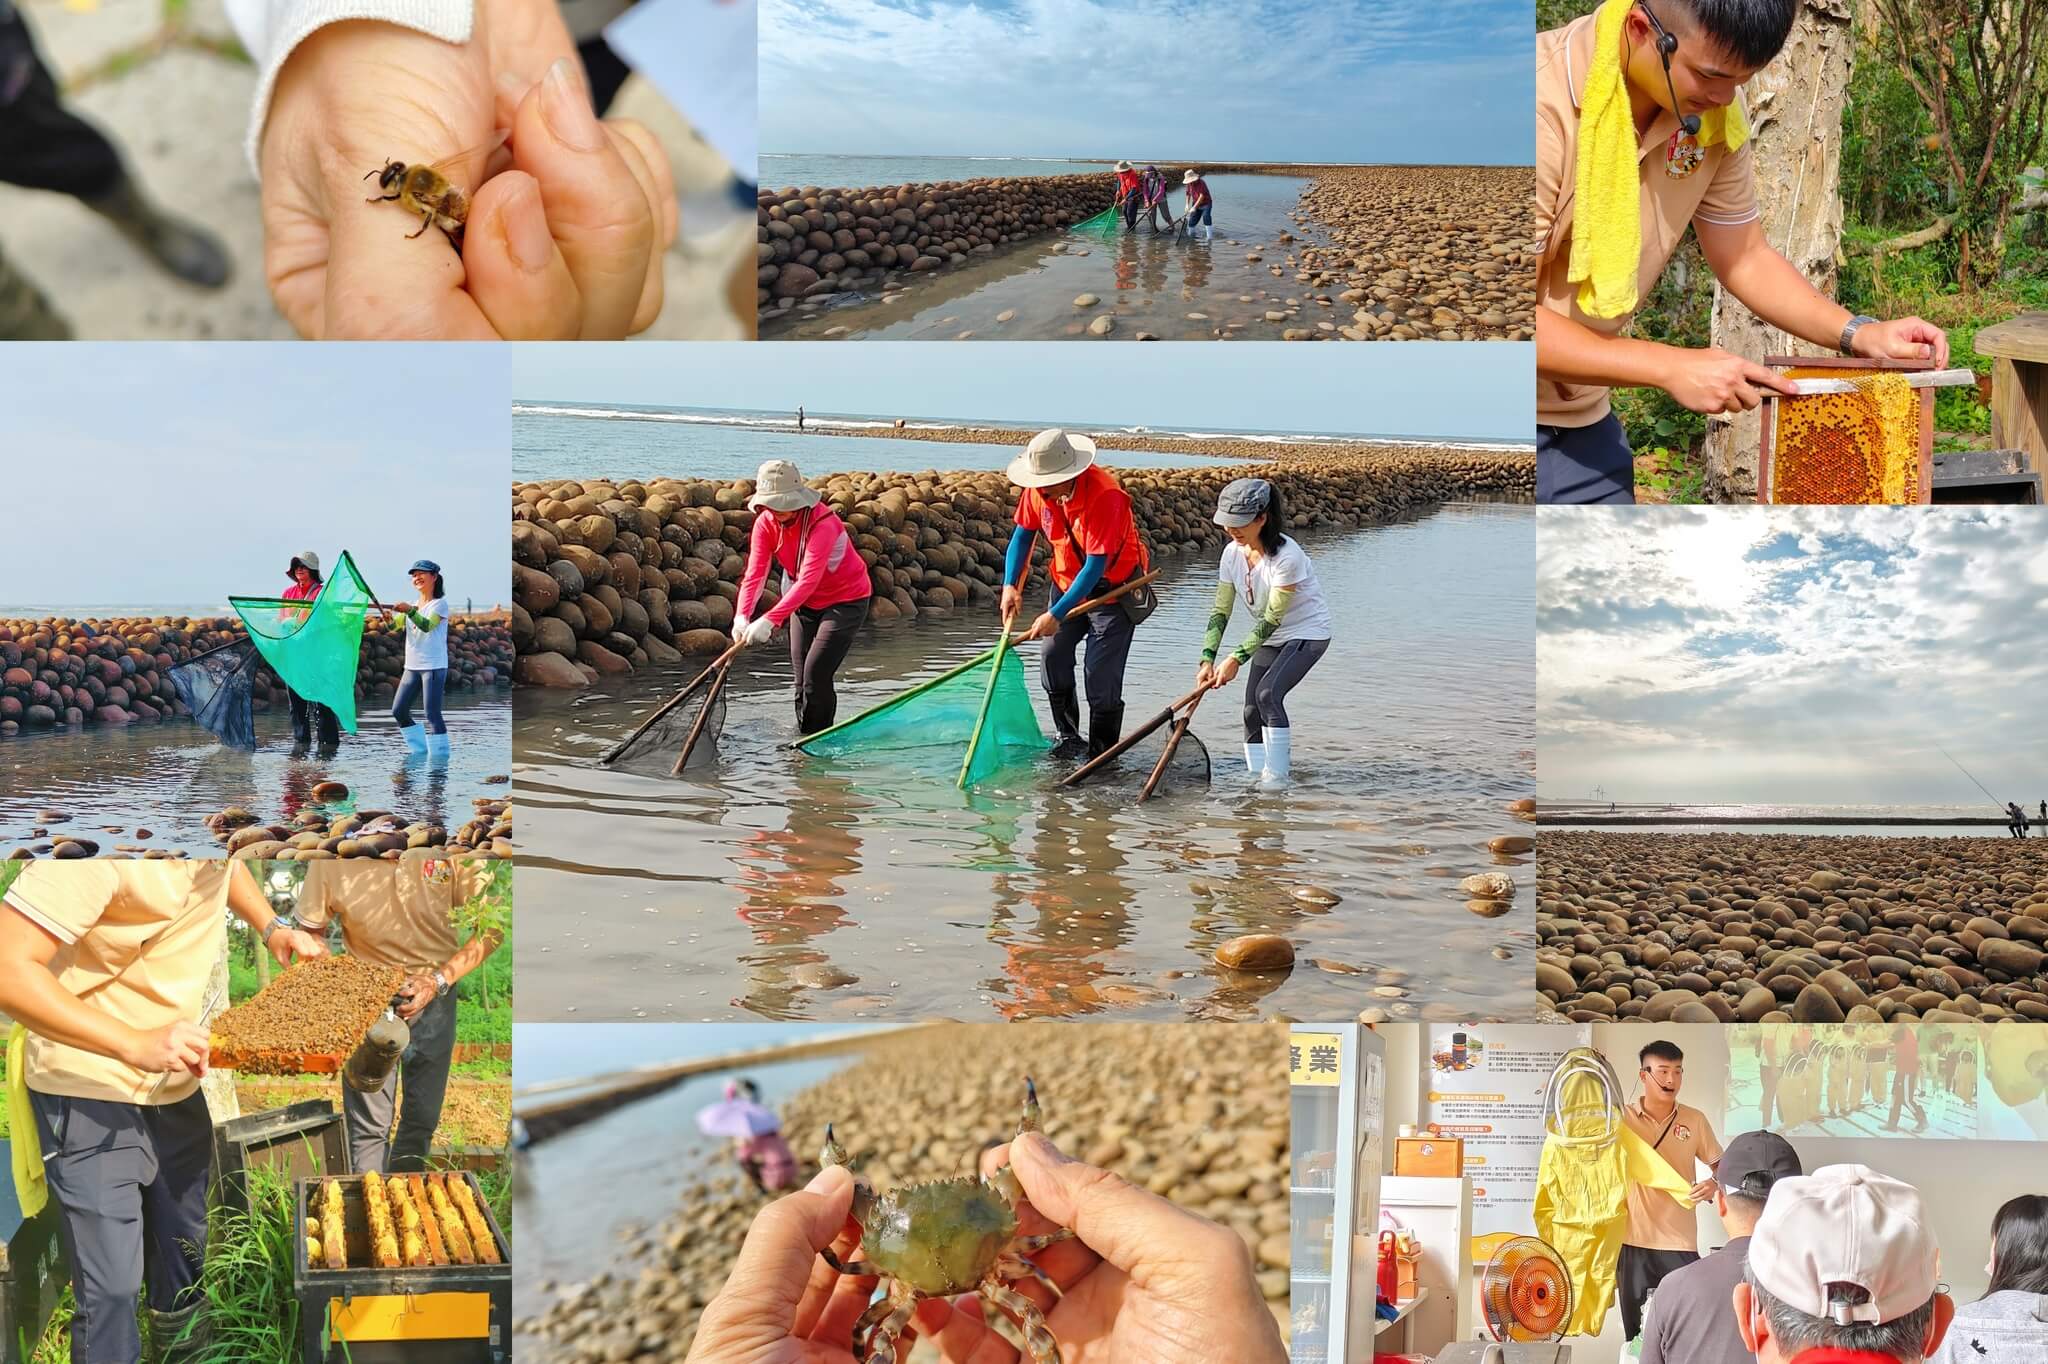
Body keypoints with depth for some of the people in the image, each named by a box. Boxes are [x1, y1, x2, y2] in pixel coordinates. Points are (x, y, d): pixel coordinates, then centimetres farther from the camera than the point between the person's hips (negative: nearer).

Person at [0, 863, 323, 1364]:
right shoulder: (101, 861, -33)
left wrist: (272, 927, 4)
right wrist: (135, 1044, -38)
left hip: (177, 1086, 8)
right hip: (90, 1095, -8)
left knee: (185, 1257, 21)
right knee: (112, 1288, -7)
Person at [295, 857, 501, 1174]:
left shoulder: (455, 855, -19)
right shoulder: (332, 862, -17)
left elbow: (492, 928, -10)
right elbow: (309, 932, -3)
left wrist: (439, 980, -19)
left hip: (435, 993, 1)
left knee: (423, 1115, 12)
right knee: (367, 1125, 0)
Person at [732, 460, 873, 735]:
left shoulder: (822, 523, -32)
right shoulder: (766, 523, -12)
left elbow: (809, 580, -41)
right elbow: (755, 574, -20)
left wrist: (770, 620, -50)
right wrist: (742, 616, -39)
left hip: (845, 600, -7)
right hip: (804, 603, 7)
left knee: (816, 676, -15)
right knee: (800, 678, 9)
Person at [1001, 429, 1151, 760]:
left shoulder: (1105, 495, -33)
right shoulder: (1037, 490, -13)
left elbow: (1096, 565, -32)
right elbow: (1023, 535, 2)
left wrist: (1056, 615, -33)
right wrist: (1010, 586, -13)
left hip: (1113, 586, -6)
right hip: (1068, 581, 6)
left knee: (1101, 675, -10)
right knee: (1053, 658, 2)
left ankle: (1102, 756, 3)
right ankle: (1069, 740, 19)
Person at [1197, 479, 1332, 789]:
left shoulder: (1286, 556, -29)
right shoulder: (1233, 553, -7)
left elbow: (1272, 619, -27)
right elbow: (1220, 611, -6)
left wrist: (1236, 659, -29)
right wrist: (1208, 659, -18)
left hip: (1307, 632, -7)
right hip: (1268, 637, 7)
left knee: (1268, 692, -25)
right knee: (1252, 709, 0)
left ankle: (1277, 774, -17)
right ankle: (1256, 775, 12)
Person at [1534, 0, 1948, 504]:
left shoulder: (1714, 114, -4)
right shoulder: (1544, 105, -25)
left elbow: (1745, 258, 10)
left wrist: (1858, 333, -6)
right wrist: (1671, 368, -27)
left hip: (1577, 419, 7)